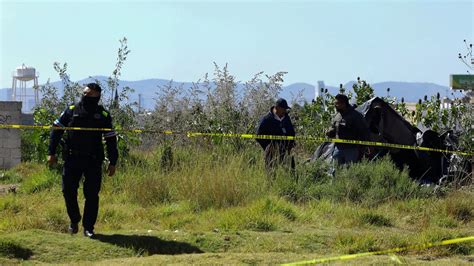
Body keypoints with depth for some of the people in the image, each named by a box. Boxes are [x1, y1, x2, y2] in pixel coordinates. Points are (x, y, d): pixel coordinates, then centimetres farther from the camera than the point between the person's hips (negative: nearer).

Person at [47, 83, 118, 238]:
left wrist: (112, 162, 3)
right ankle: (74, 221, 23)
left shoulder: (103, 116, 3)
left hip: (93, 161, -1)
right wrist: (51, 152, 3)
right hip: (72, 159, 1)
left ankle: (88, 227, 10)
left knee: (92, 195, -1)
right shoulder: (71, 111, 4)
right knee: (69, 191, 0)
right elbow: (56, 130, 9)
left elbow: (111, 140, 7)